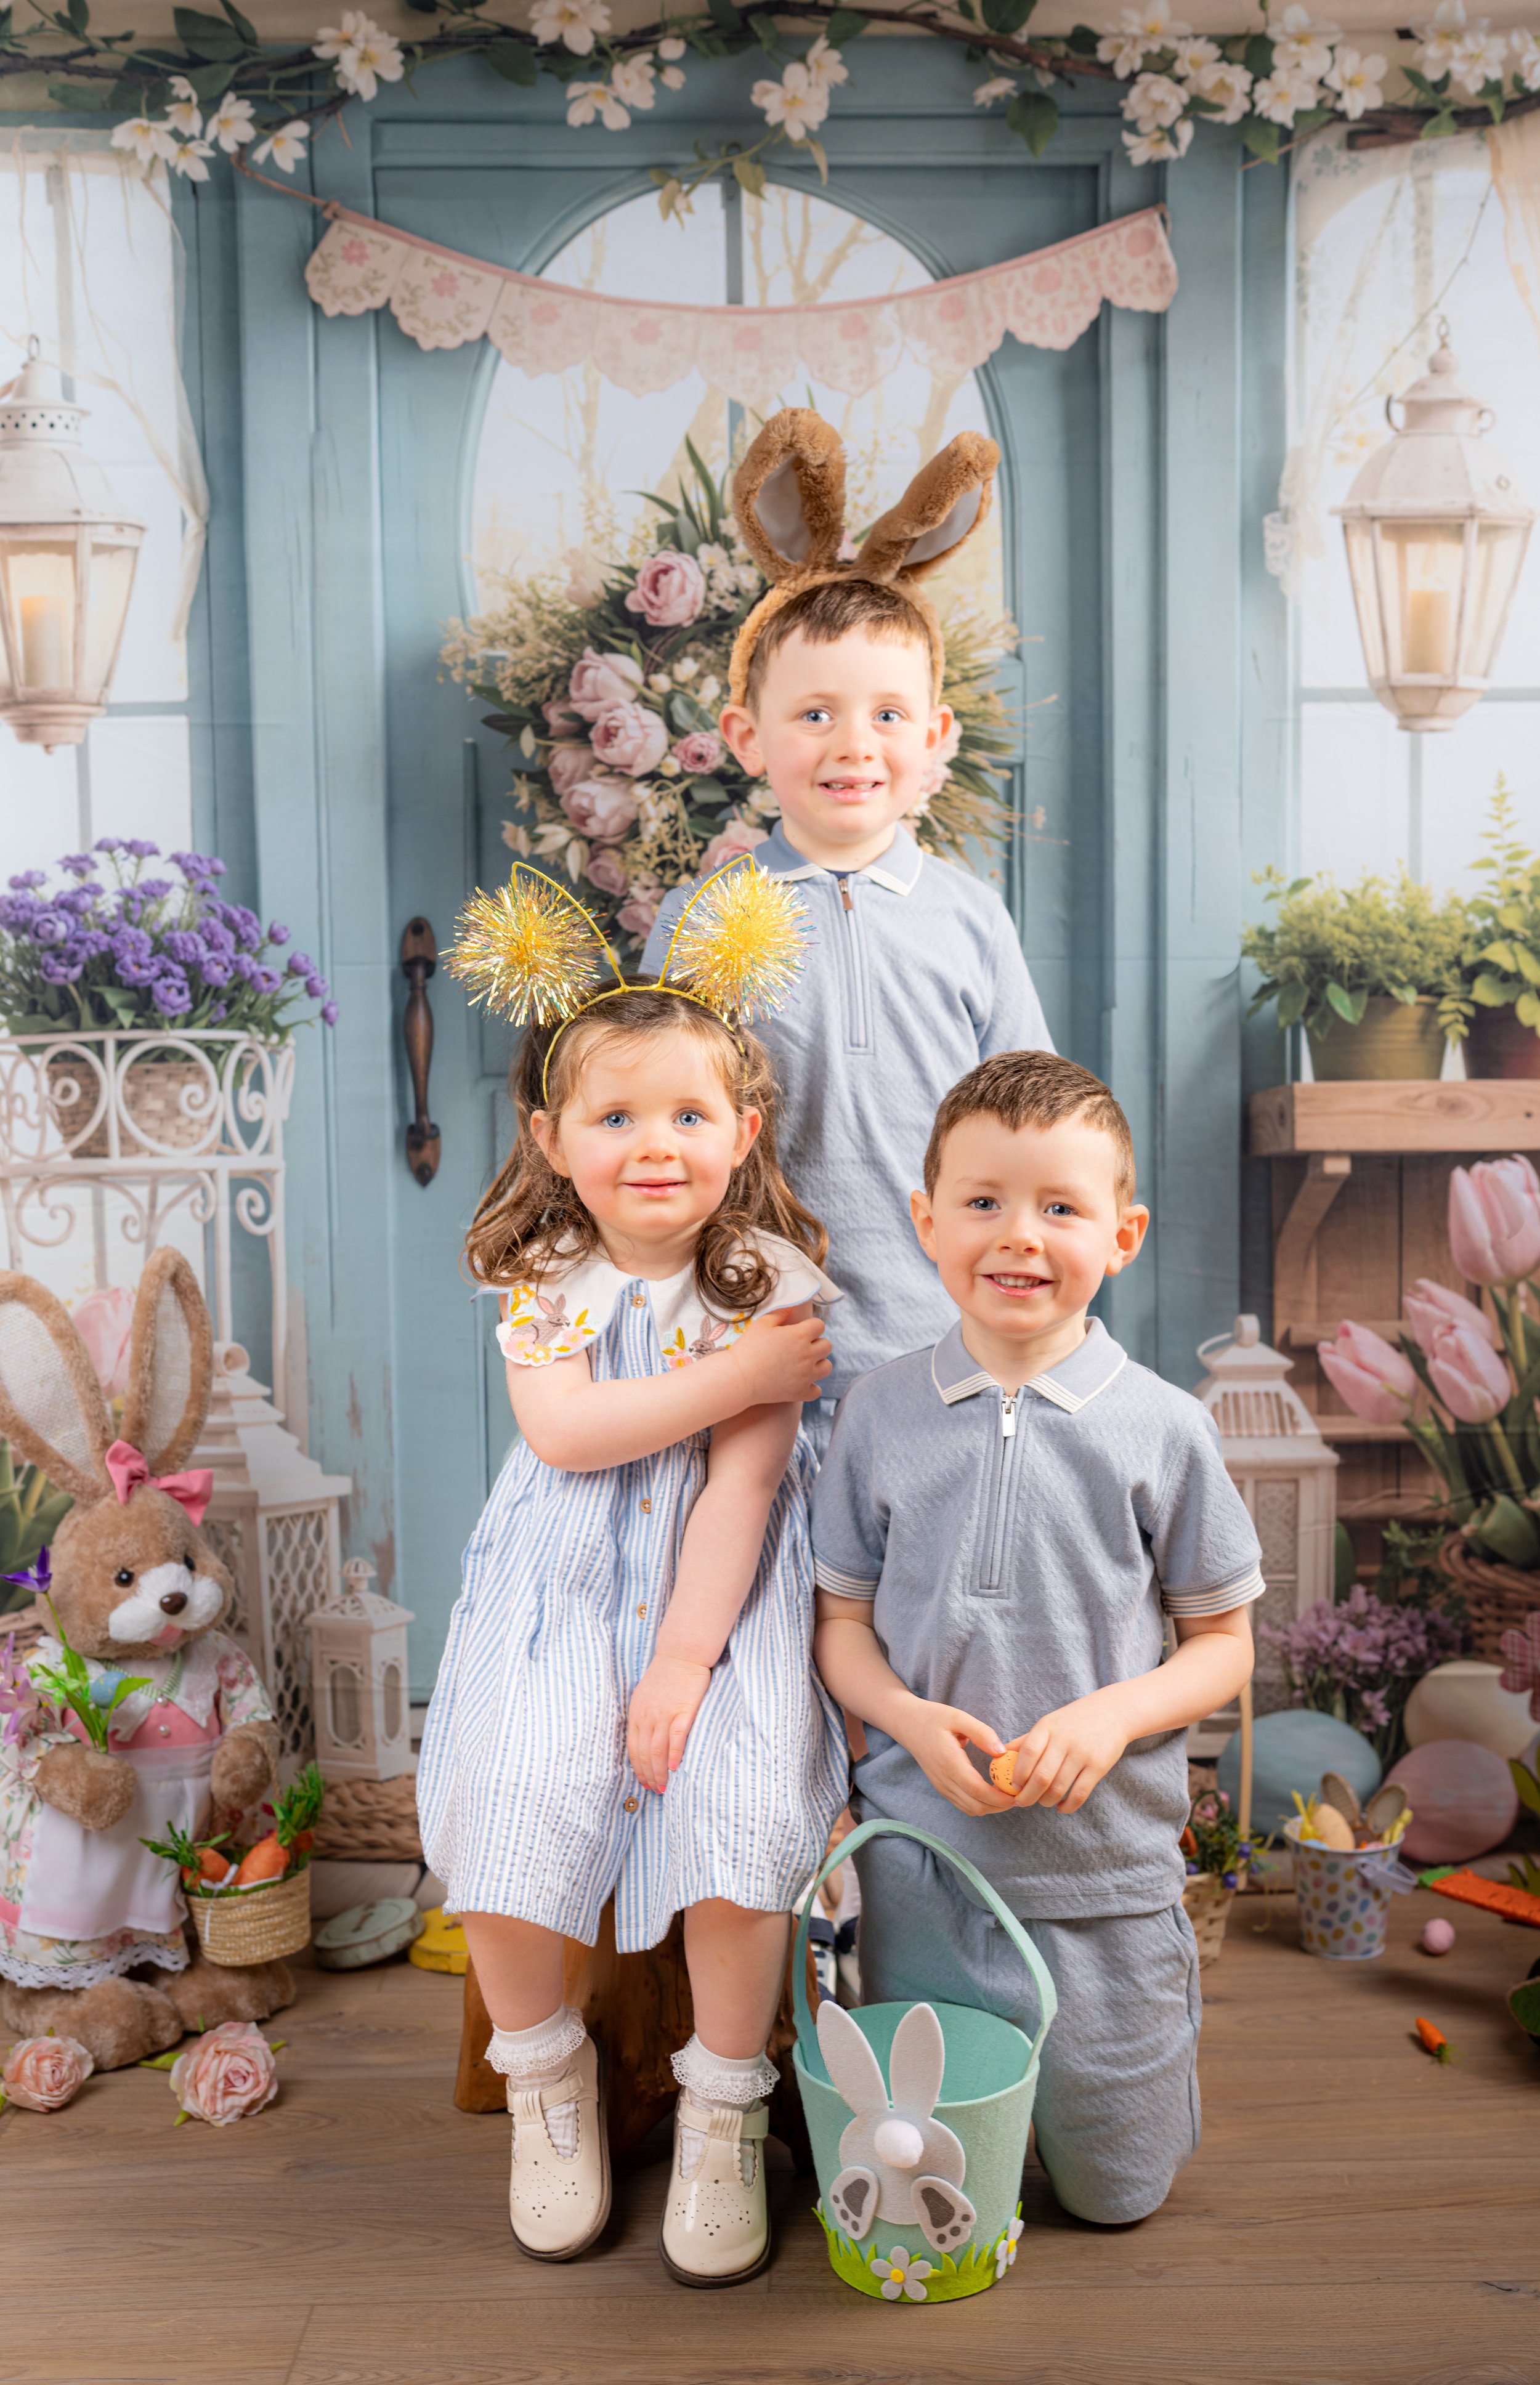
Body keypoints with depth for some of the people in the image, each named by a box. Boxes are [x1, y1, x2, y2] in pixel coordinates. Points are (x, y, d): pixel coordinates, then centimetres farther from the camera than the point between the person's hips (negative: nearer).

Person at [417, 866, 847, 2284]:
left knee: (739, 1820, -20)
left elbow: (742, 1482, -12)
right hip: (563, 1583, 2)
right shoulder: (546, 1278, 1)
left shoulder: (774, 1278, -5)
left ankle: (723, 2109, 8)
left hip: (722, 1584, -1)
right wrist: (742, 1376, -19)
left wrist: (685, 1659, -18)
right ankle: (547, 2070, 16)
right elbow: (562, 1430, -16)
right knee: (506, 1810, -16)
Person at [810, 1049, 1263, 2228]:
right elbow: (843, 1622, 3)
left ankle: (1170, 1981, 40)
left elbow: (1224, 1642, -1)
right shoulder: (882, 1411, -4)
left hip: (1106, 1868, -1)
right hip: (918, 1855, 1)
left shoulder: (1163, 1429, -9)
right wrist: (913, 1718, -16)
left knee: (1115, 2189, 16)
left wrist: (1112, 1714, -19)